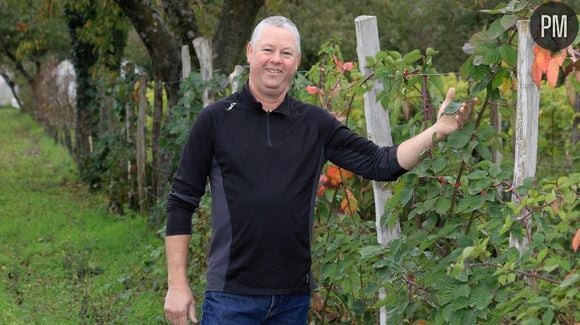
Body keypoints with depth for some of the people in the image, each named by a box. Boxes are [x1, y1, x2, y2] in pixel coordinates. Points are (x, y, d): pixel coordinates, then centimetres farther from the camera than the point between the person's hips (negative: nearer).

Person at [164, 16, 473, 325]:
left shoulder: (315, 124, 5)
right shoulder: (216, 119, -2)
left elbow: (380, 163, 1)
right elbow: (182, 201, -1)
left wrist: (436, 131, -12)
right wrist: (177, 284, -5)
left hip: (295, 295, 3)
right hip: (231, 296, -3)